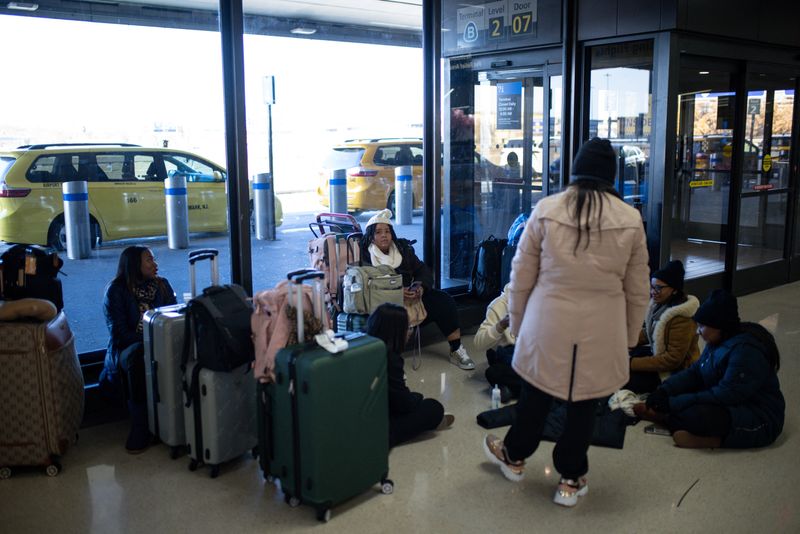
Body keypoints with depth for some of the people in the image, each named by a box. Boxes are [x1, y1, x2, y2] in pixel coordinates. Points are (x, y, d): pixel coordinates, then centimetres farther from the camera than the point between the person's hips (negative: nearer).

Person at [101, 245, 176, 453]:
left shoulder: (162, 285, 11)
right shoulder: (116, 291, -1)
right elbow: (120, 332, -8)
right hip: (129, 347, -3)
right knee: (137, 358, -39)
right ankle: (140, 431, -31)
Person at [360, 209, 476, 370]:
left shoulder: (403, 248, 12)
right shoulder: (364, 255, -6)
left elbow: (422, 270, 10)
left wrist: (421, 287, -13)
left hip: (410, 296, 6)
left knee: (444, 301, -11)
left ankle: (456, 350, -5)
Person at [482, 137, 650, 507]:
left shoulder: (546, 210, -6)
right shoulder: (630, 220, -3)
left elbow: (521, 275, -1)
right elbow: (637, 289, 4)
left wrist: (517, 321, 10)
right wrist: (630, 335, 15)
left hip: (548, 323, 0)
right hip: (601, 330, 0)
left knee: (535, 393, 19)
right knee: (584, 401, 14)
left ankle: (514, 456, 41)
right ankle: (571, 479, 29)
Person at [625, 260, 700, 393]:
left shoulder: (681, 318, -28)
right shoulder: (659, 303, -2)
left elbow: (673, 359, -26)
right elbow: (649, 332, 13)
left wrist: (633, 363, -26)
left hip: (675, 370, -9)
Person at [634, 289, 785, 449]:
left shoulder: (745, 351, -25)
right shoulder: (718, 342, 5)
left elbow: (726, 395, -28)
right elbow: (694, 372, 5)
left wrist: (675, 403, -26)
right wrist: (664, 390, -12)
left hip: (759, 422, -10)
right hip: (734, 406, 10)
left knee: (695, 415, -32)